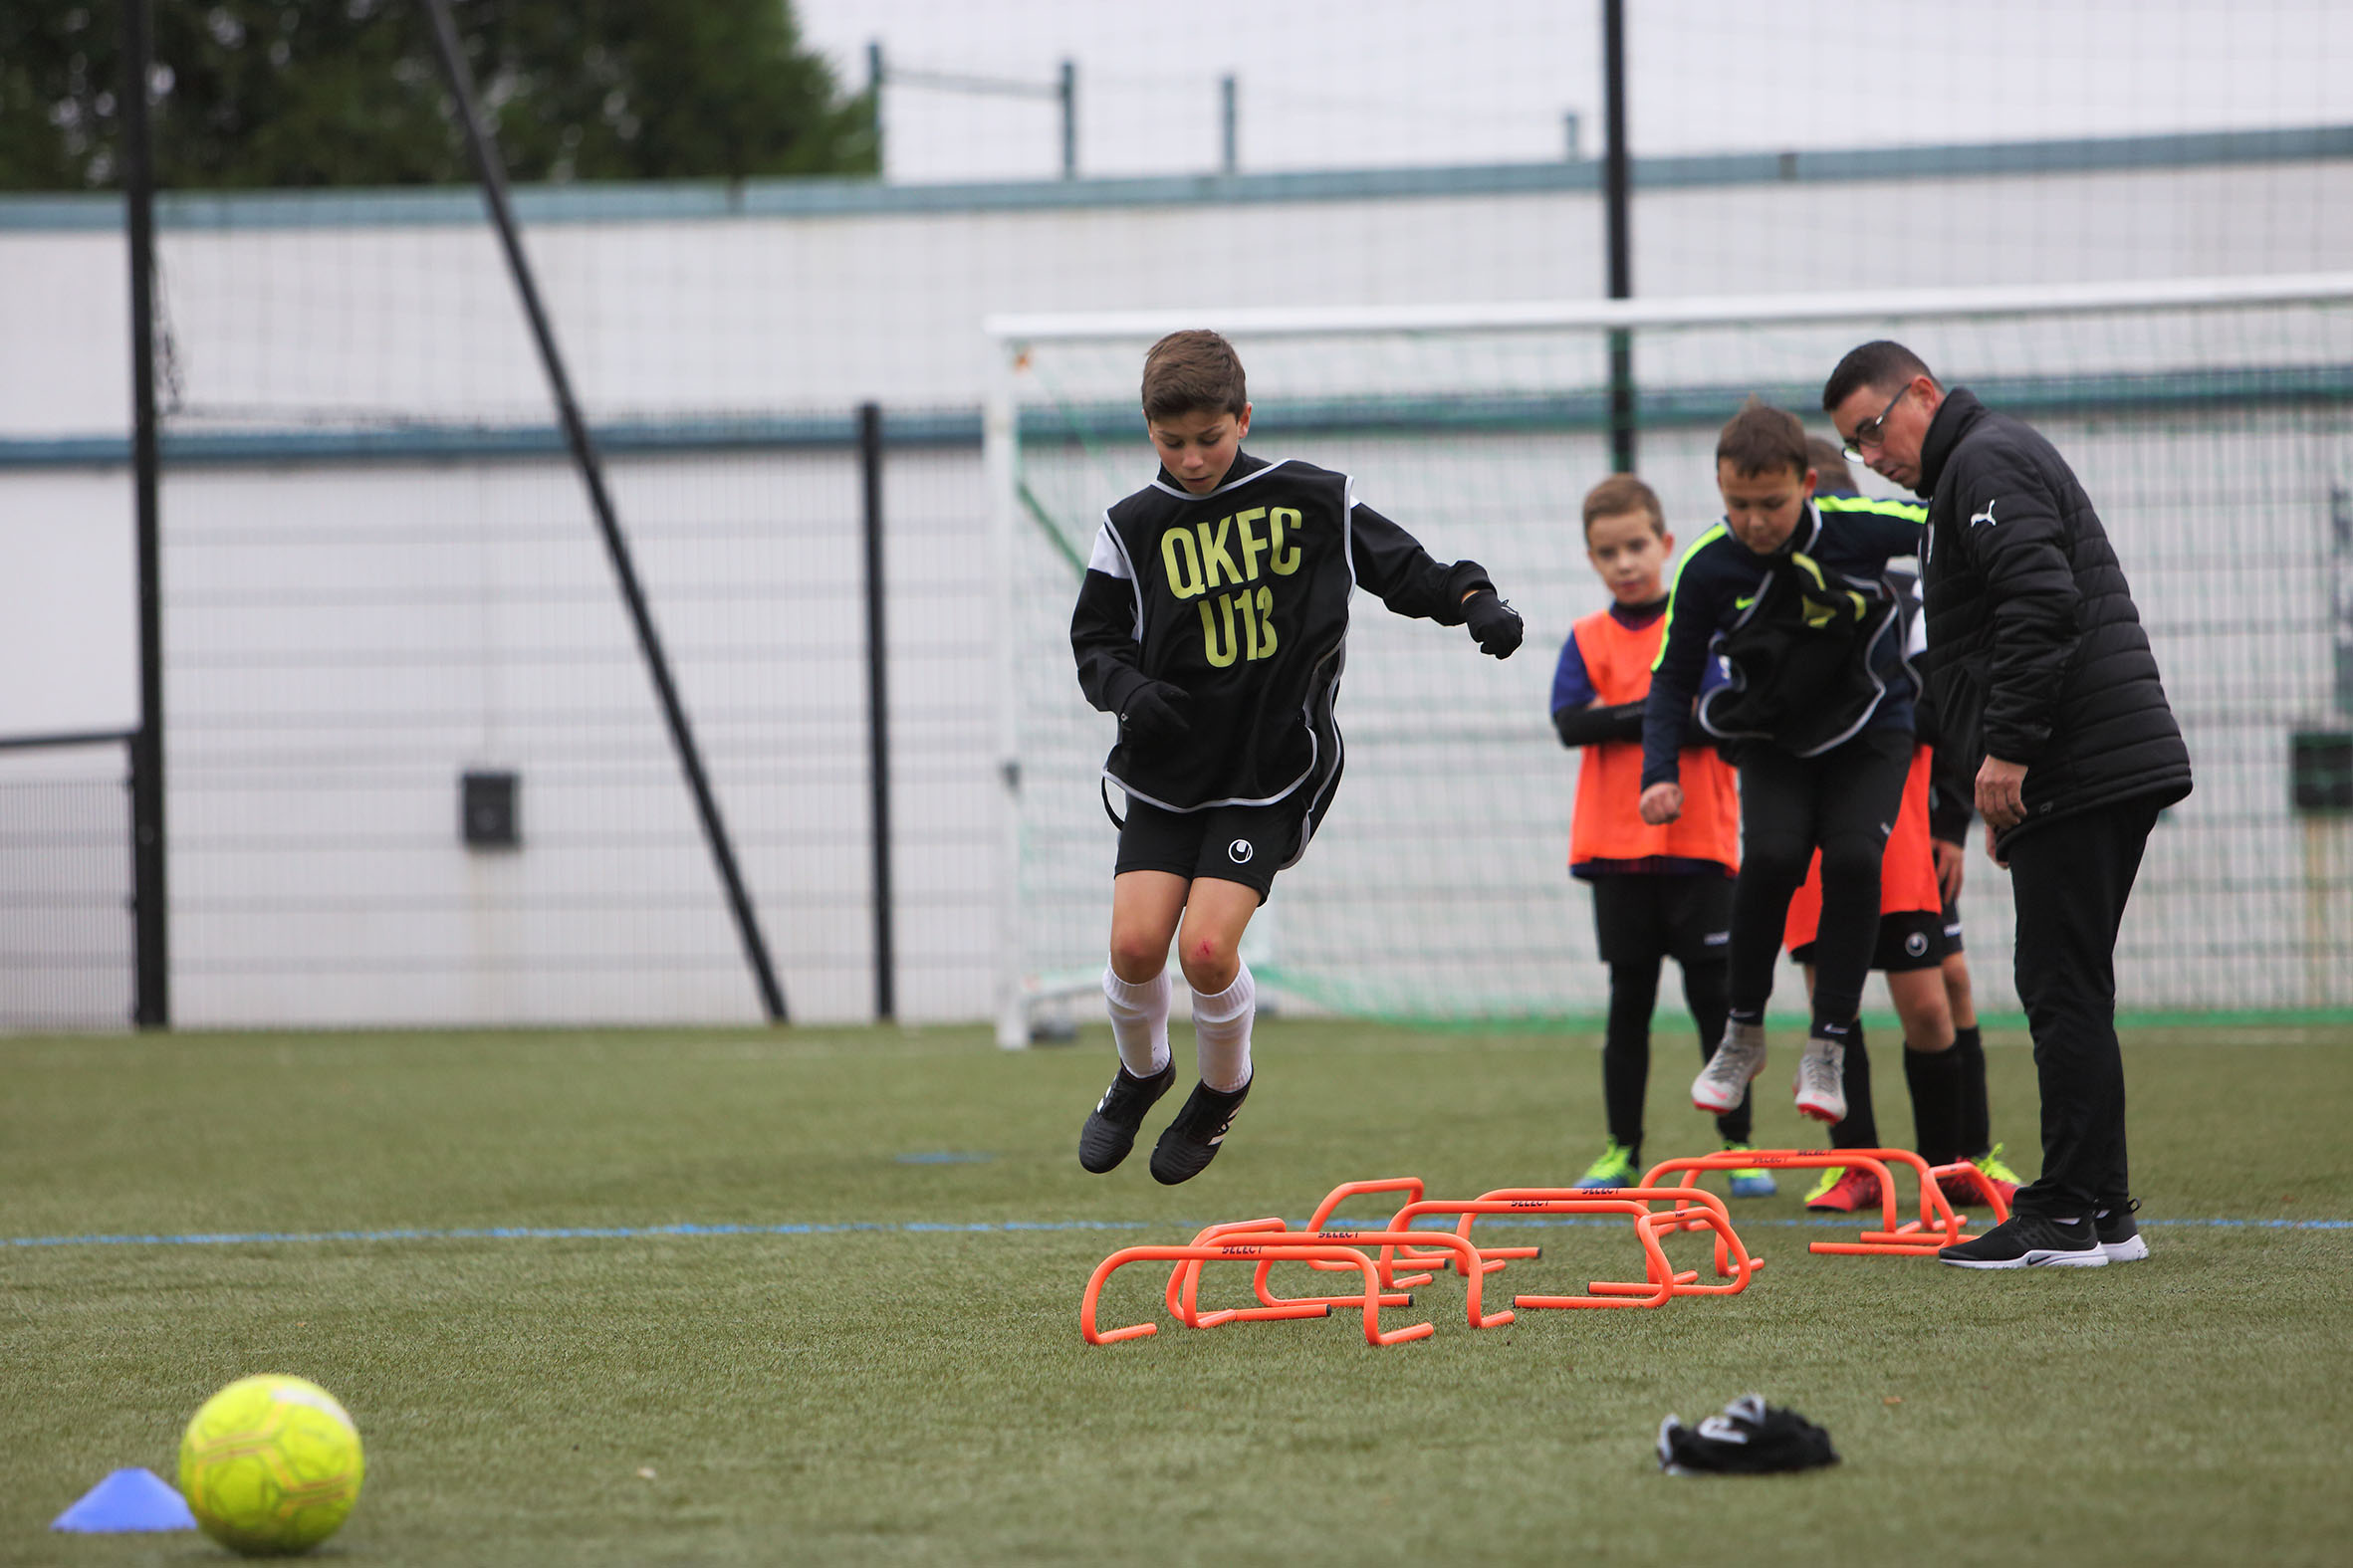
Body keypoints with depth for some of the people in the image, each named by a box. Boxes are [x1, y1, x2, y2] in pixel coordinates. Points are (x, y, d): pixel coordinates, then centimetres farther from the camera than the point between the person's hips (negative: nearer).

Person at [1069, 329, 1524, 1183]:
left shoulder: (1313, 501, -3)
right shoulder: (1133, 529, 0)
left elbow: (1402, 567, 4)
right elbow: (1097, 641, 5)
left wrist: (1474, 601, -14)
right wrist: (1129, 688, -16)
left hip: (1270, 774, -2)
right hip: (1166, 770, 2)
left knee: (1207, 947, -15)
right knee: (1137, 942, -10)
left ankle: (1223, 1090, 15)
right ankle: (1140, 1074, 23)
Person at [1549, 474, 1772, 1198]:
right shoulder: (1587, 639, 7)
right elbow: (1569, 724, -7)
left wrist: (1620, 715, -15)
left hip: (1697, 840, -2)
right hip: (1616, 842, 2)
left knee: (1715, 998, -1)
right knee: (1629, 1000, 7)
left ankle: (1739, 1149, 6)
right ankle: (1622, 1151, 13)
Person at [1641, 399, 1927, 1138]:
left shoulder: (1859, 529, -22)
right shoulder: (1707, 569, -18)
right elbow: (1673, 679, -6)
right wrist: (1662, 774, -16)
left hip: (1870, 734, 0)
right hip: (1774, 745, 0)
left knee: (1853, 860, -23)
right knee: (1771, 856, -24)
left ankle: (1826, 1049, -15)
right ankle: (1743, 1034, -6)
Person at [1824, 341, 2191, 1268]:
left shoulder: (1985, 463, -8)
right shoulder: (1985, 464, 25)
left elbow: (2040, 604, -22)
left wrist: (2008, 750, -22)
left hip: (2080, 771, -11)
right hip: (2115, 765, 11)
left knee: (2065, 990, -9)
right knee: (2065, 990, 11)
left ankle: (2070, 1217, -10)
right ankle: (2102, 1212, 13)